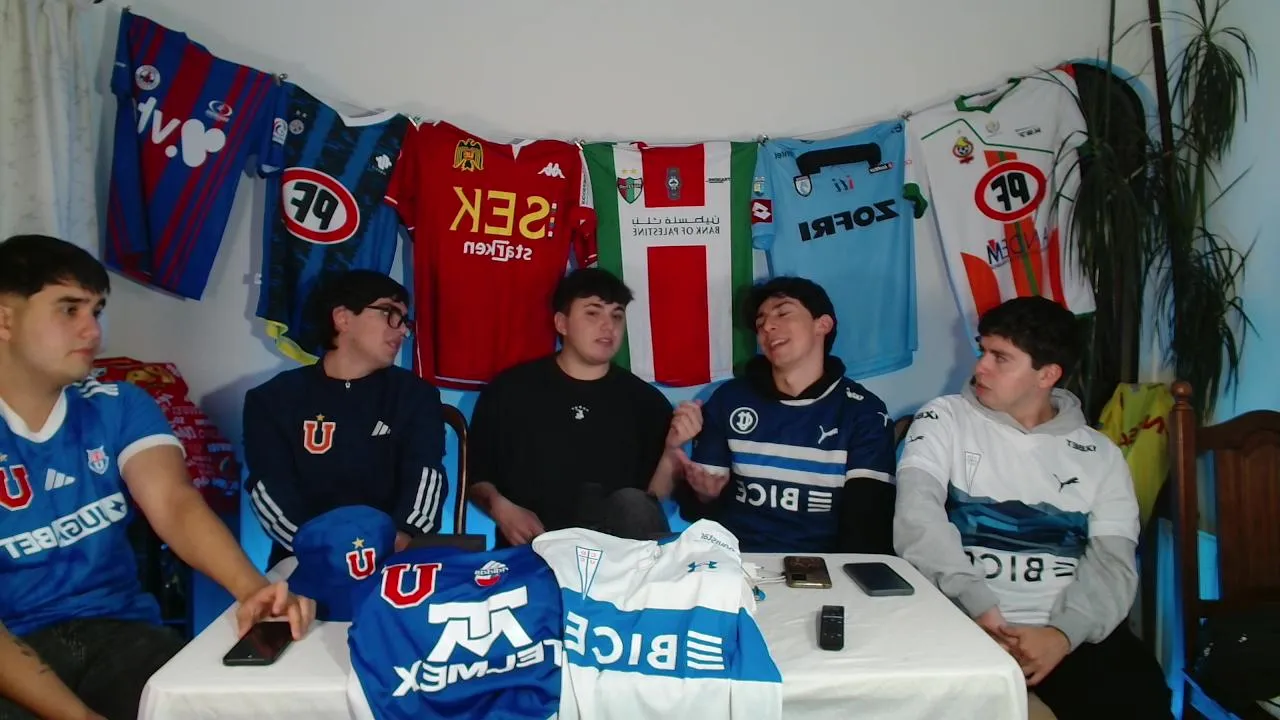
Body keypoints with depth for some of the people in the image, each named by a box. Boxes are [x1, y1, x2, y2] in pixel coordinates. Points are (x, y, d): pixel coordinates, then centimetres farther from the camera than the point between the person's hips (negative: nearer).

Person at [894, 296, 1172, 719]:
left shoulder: (1100, 453, 11)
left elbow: (1112, 560, 2)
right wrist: (975, 604, -23)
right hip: (966, 622, -2)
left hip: (1074, 630, 3)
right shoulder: (944, 420, 4)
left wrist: (1064, 633, -17)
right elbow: (917, 516, -10)